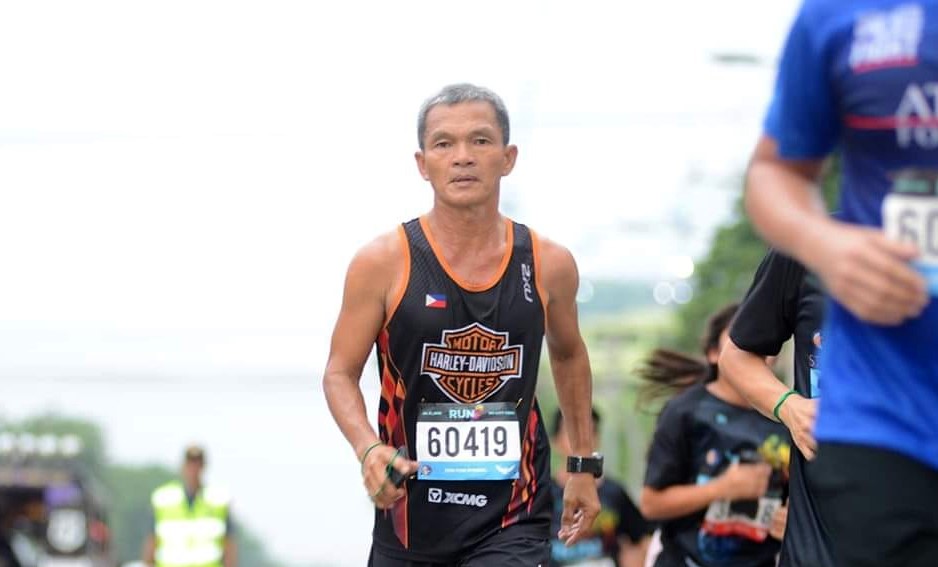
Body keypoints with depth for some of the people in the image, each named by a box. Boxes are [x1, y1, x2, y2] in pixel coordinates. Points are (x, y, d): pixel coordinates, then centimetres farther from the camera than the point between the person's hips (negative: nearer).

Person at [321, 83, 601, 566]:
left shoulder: (548, 265, 1)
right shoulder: (383, 263, -6)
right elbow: (340, 373, -1)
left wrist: (584, 463, 21)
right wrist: (368, 448, -21)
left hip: (513, 524, 0)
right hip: (410, 514, 1)